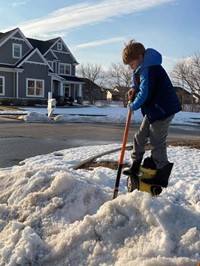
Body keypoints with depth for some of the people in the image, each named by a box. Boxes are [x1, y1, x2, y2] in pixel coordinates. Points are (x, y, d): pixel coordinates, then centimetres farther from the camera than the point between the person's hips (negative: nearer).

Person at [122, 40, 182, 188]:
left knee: (157, 143, -4)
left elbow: (144, 94, -27)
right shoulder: (142, 67, 8)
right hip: (153, 109, 10)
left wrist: (133, 106, -10)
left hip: (163, 109, -10)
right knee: (140, 137, 13)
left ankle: (161, 177, 8)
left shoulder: (148, 69, -24)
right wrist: (135, 88, 5)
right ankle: (135, 167, 27)